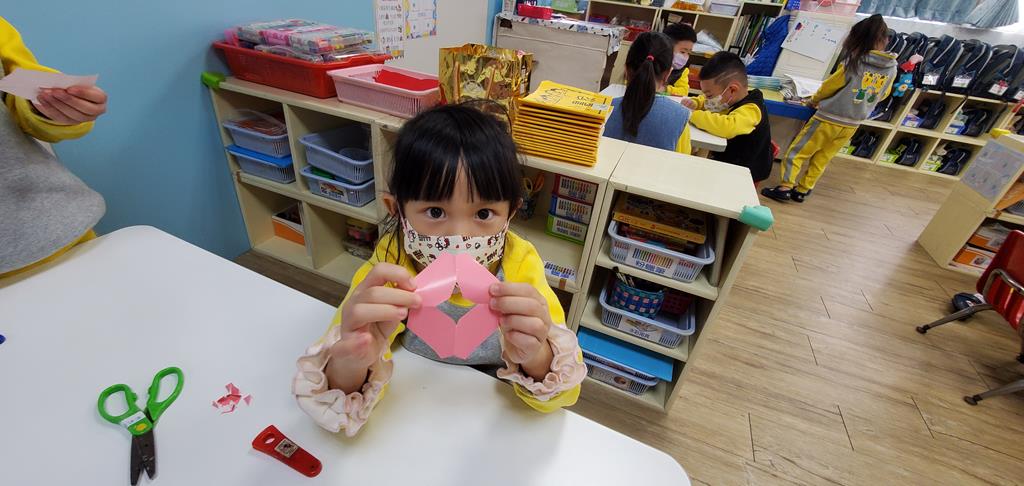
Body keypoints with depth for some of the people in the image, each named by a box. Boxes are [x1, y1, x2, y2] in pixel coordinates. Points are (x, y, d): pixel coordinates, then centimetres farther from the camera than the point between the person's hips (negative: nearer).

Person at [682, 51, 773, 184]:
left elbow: (727, 127, -46)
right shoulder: (729, 99, 1)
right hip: (721, 160, 9)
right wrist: (694, 103, -2)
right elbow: (705, 101, 21)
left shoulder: (750, 110, -25)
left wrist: (693, 115, -35)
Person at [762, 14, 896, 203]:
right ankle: (801, 191, 21)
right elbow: (882, 95, 15)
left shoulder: (854, 61, -14)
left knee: (796, 152, 4)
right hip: (851, 125, 6)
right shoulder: (892, 68, 2)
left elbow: (829, 86, -3)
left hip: (829, 119, -6)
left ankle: (785, 188, 1)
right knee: (821, 160, 15)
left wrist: (814, 100, 14)